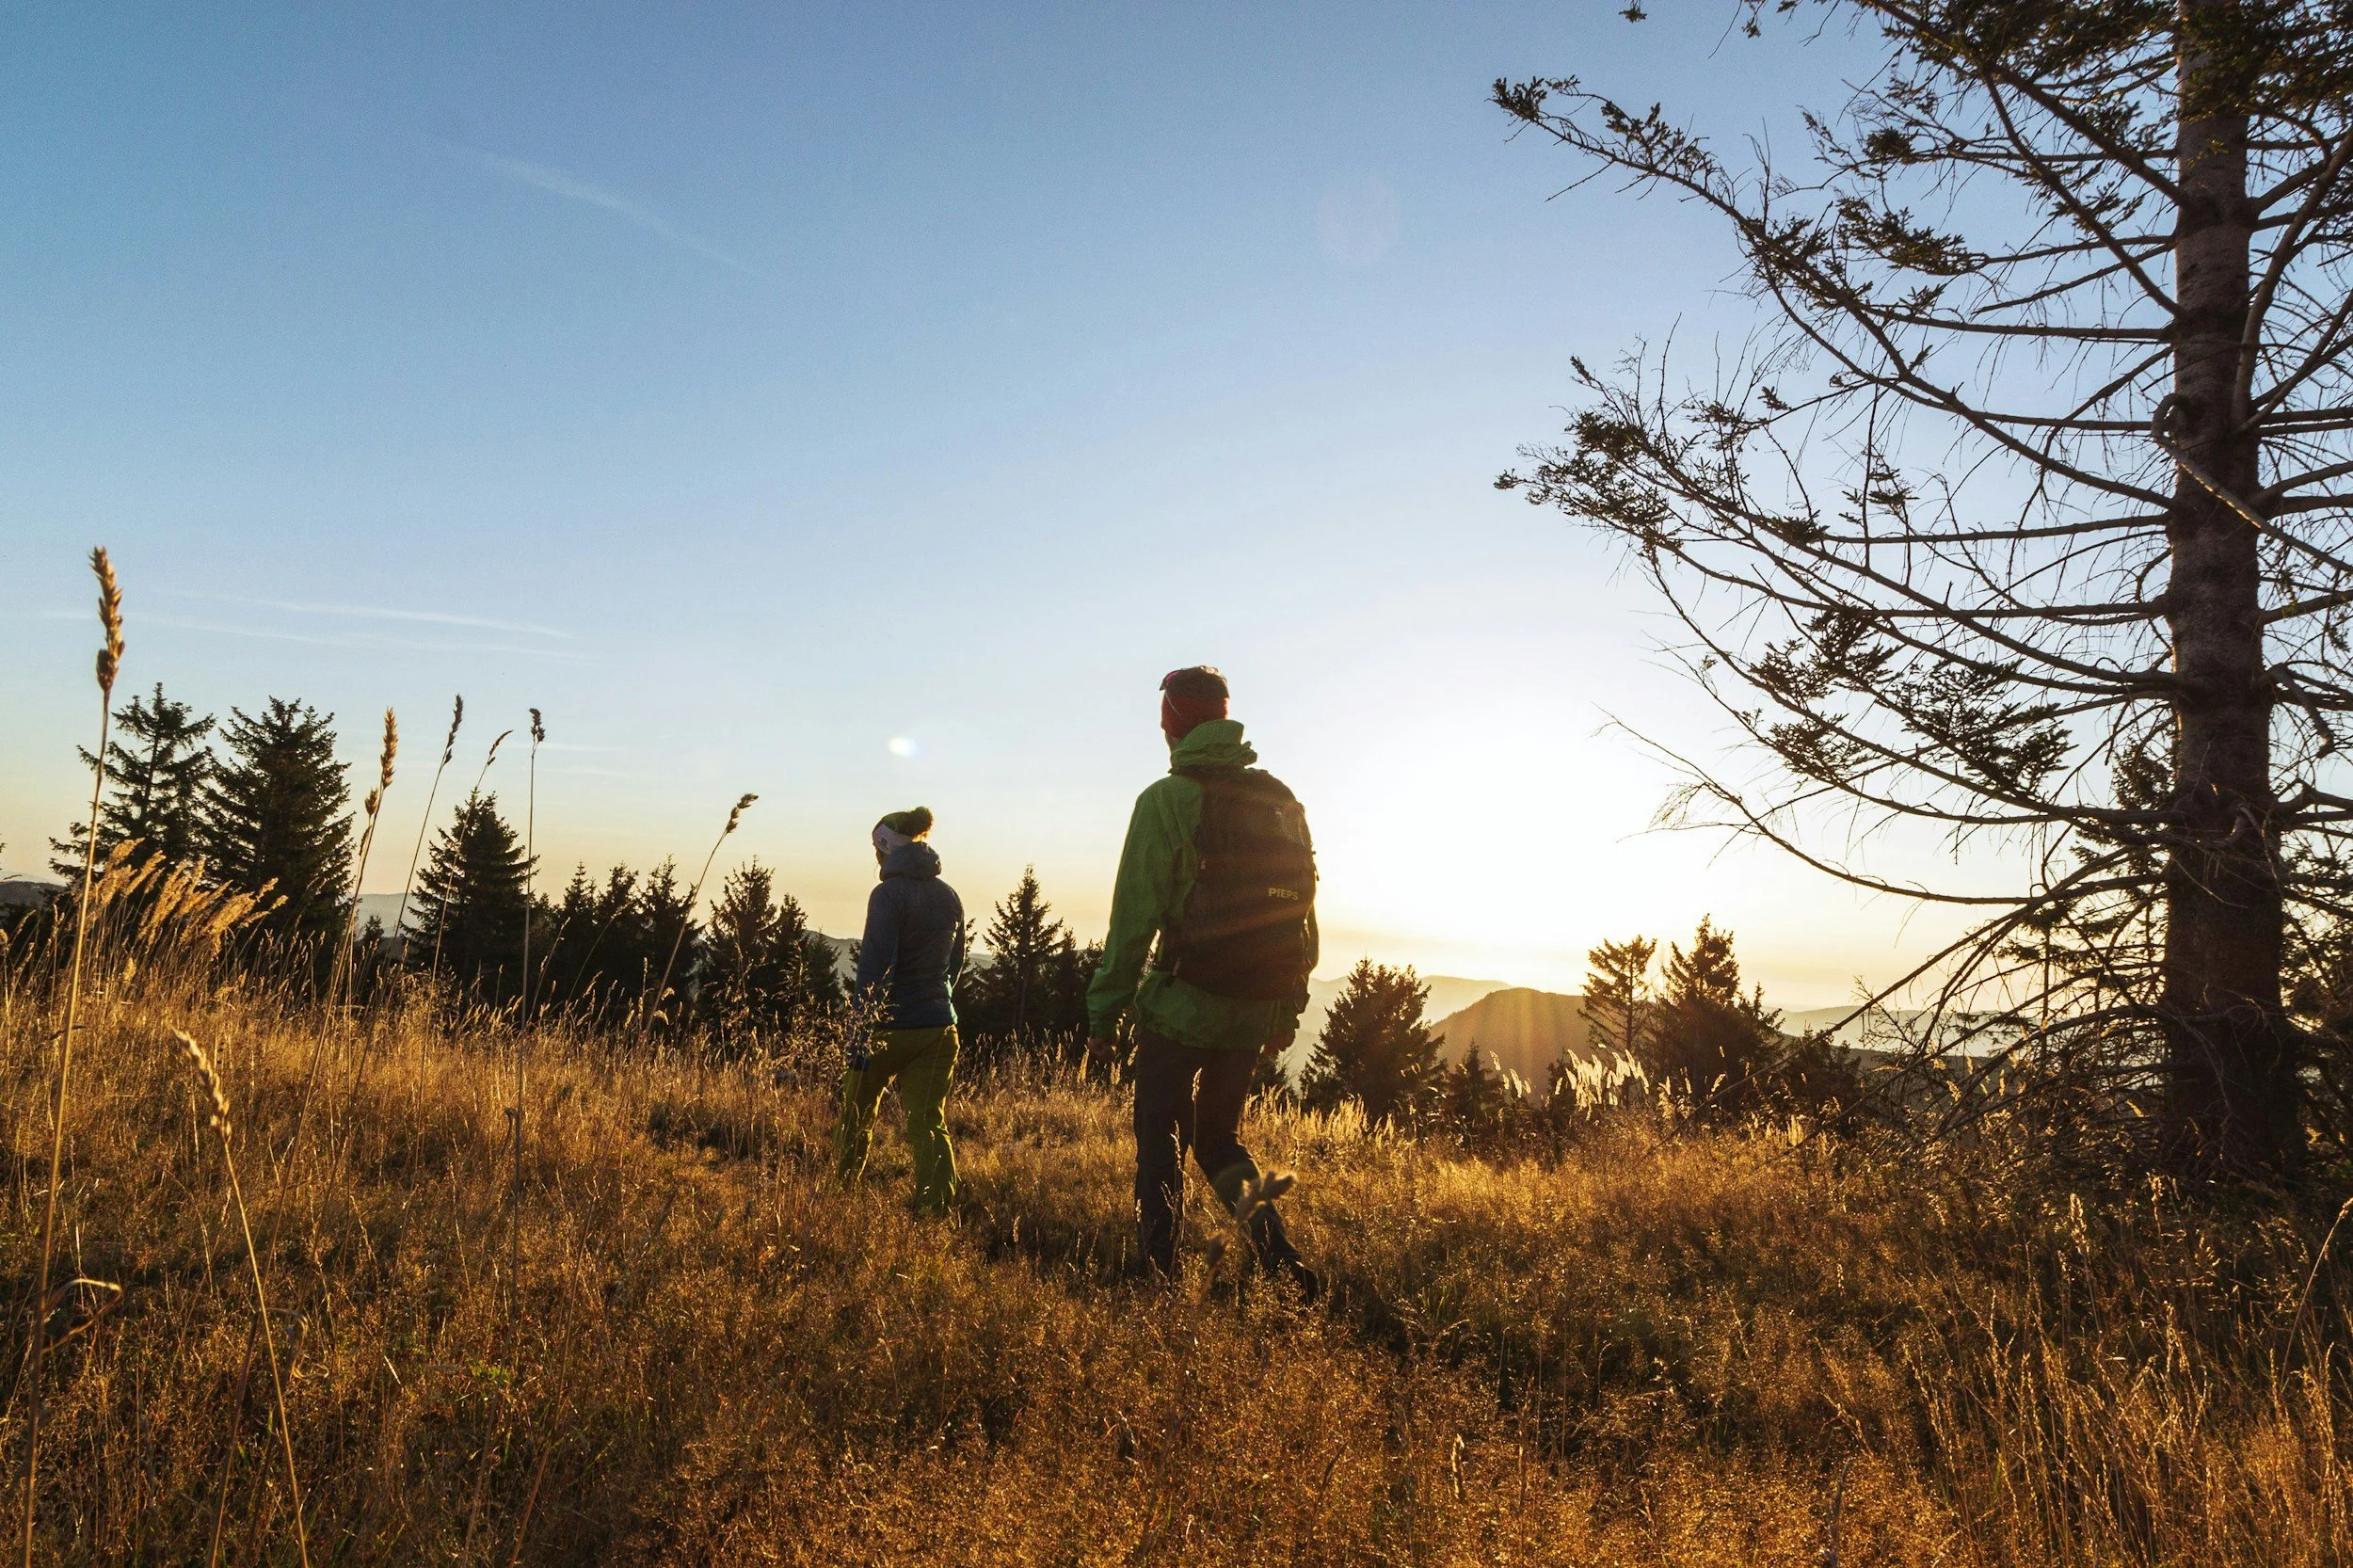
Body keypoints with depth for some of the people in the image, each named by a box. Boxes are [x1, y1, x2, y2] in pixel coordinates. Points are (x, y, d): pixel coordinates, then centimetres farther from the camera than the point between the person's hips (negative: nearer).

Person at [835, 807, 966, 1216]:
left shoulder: (888, 894, -11)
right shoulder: (949, 896, 9)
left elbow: (875, 966, -18)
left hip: (891, 1026, -5)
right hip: (939, 1027, 5)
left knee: (856, 1115, 18)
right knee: (929, 1123, 2)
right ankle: (939, 1209, -11)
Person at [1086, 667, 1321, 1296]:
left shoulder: (1167, 799, -9)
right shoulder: (1283, 802, 7)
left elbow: (1134, 917, -11)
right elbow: (1304, 911, 10)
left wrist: (1104, 1012, -4)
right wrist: (1288, 1008, 18)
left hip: (1183, 1002, -5)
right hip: (1255, 1010, 5)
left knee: (1159, 1140, 10)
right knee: (1218, 1135, 19)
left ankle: (1159, 1273, 13)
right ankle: (1268, 1233, -3)